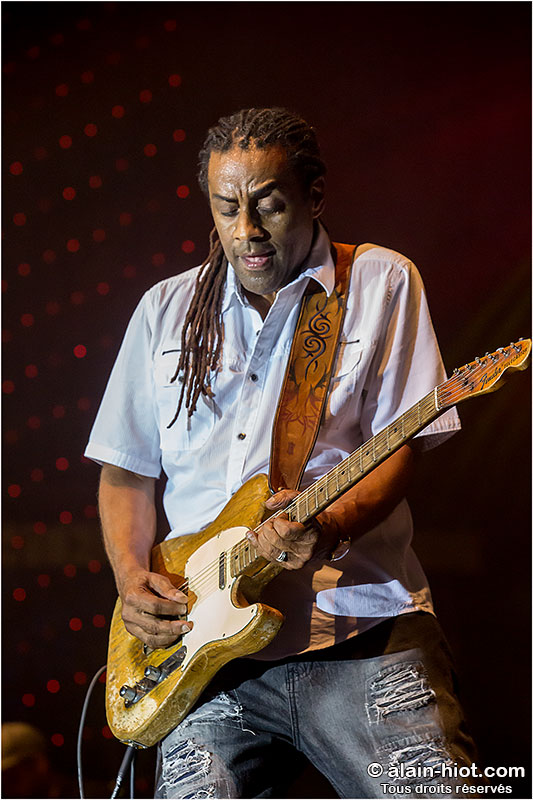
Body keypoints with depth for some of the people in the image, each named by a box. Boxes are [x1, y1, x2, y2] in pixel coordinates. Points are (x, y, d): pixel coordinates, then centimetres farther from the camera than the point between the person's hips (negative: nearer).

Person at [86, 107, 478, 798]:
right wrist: (131, 578, 1)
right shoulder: (166, 310, 16)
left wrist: (328, 528, -19)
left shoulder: (381, 283, 7)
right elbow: (125, 469, 18)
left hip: (361, 631, -3)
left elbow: (401, 448, -1)